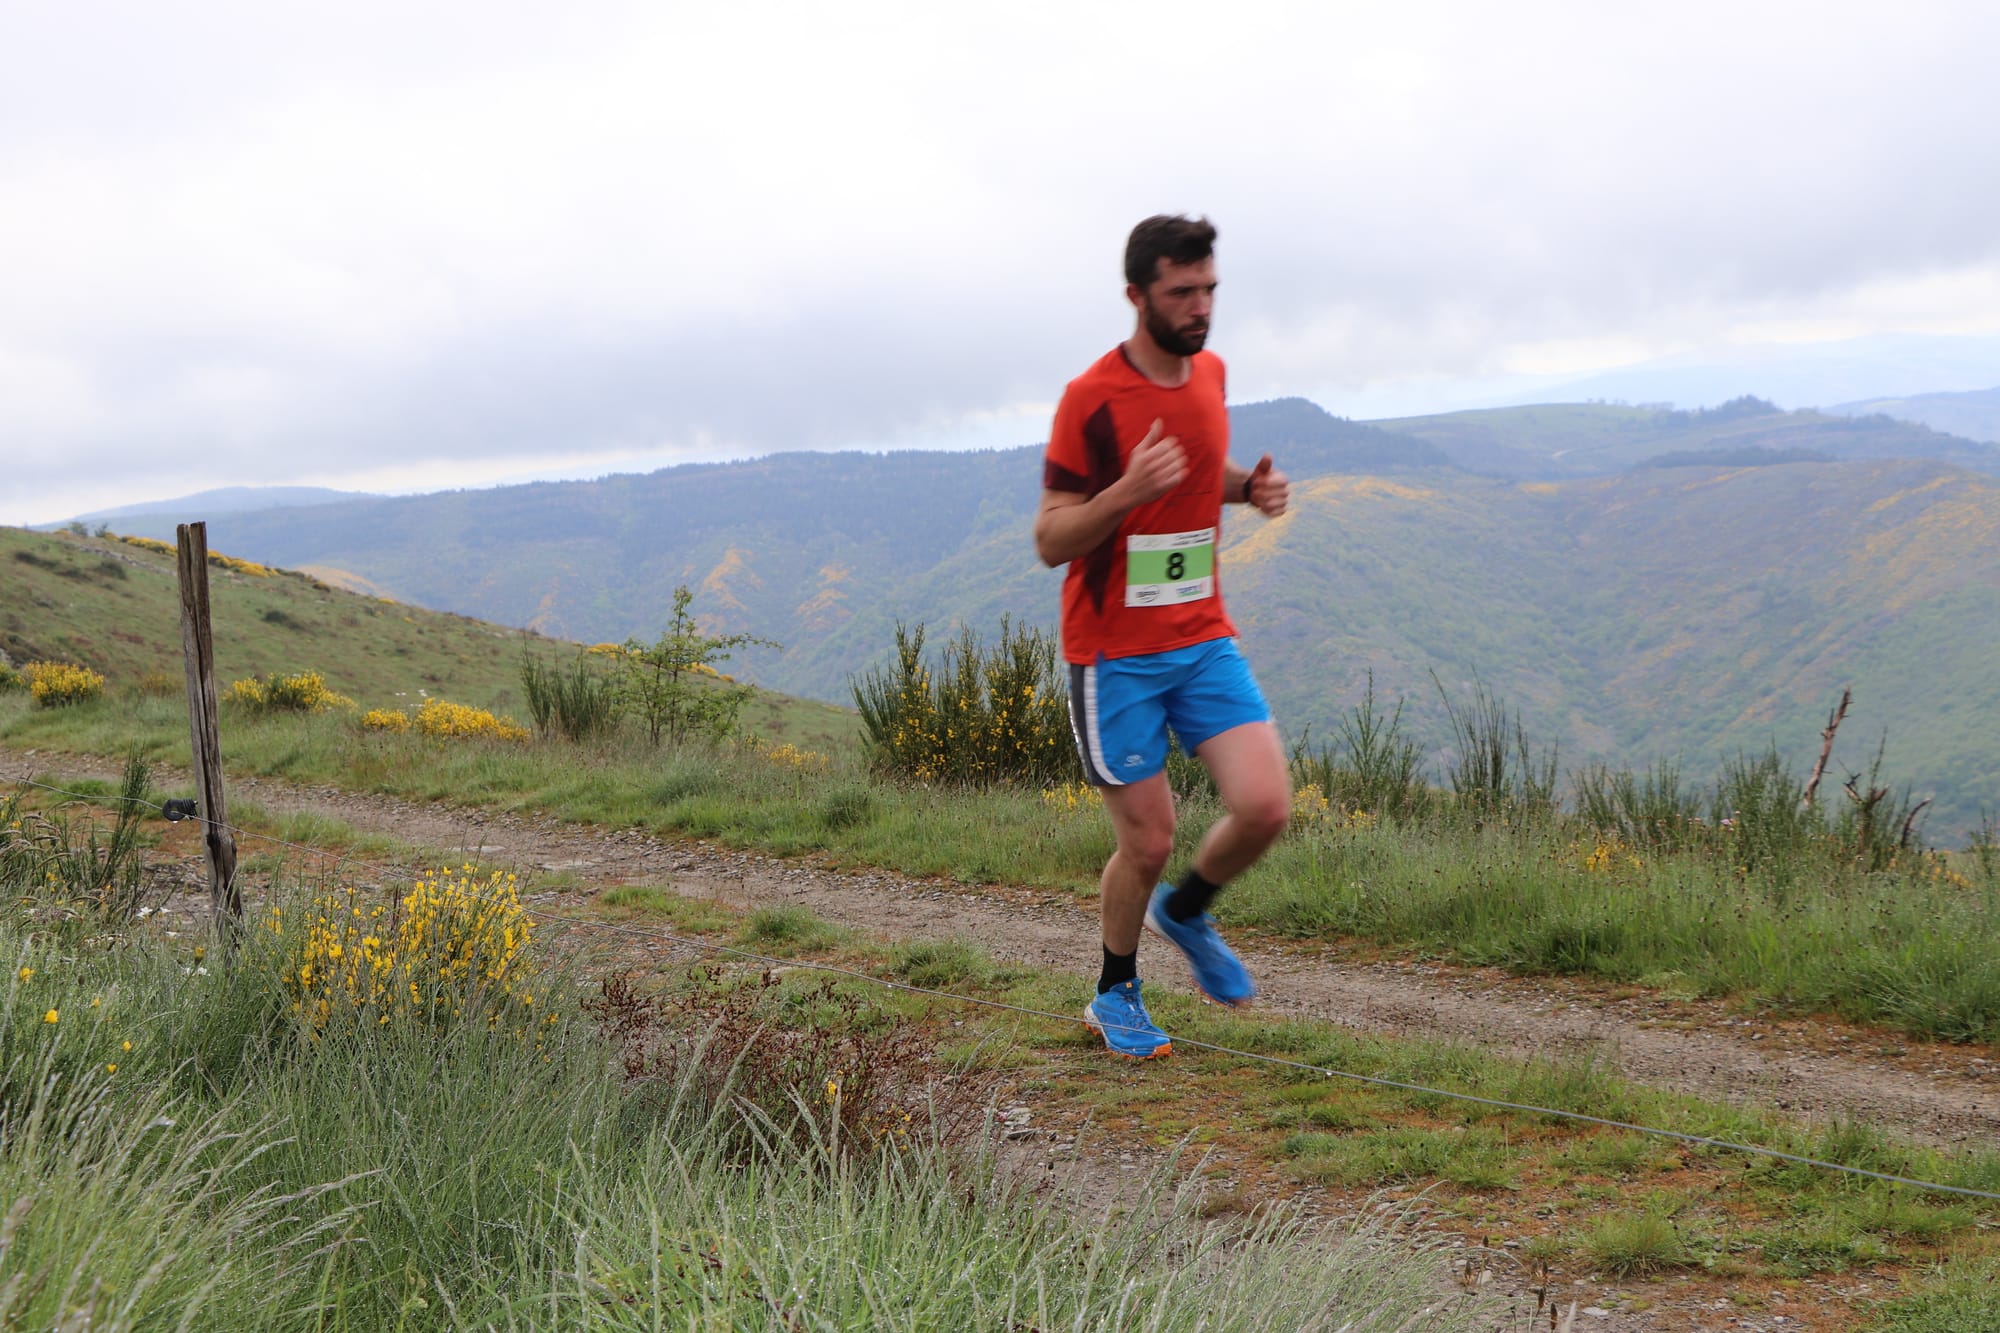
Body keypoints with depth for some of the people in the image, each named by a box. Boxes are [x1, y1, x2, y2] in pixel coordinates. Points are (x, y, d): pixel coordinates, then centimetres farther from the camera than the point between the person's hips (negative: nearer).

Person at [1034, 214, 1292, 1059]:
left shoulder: (1210, 372, 5)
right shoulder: (1090, 401, -15)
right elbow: (1050, 541, -13)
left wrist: (1249, 486, 3)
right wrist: (1129, 490, -30)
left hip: (1204, 641, 5)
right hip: (1114, 655, -5)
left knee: (1265, 807, -9)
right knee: (1148, 844, 0)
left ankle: (1185, 911, 22)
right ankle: (1116, 995, 26)